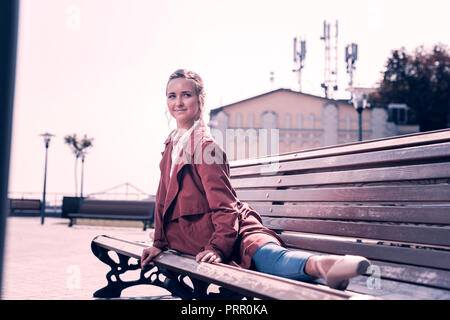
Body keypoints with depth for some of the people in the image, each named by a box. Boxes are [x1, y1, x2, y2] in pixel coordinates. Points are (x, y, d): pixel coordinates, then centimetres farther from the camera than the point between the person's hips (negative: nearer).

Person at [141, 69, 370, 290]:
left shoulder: (205, 145, -5)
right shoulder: (171, 145, 18)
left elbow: (223, 202, -12)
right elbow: (164, 197, 24)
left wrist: (218, 246, -23)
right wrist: (160, 243, 21)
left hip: (225, 227, -3)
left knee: (263, 253, -38)